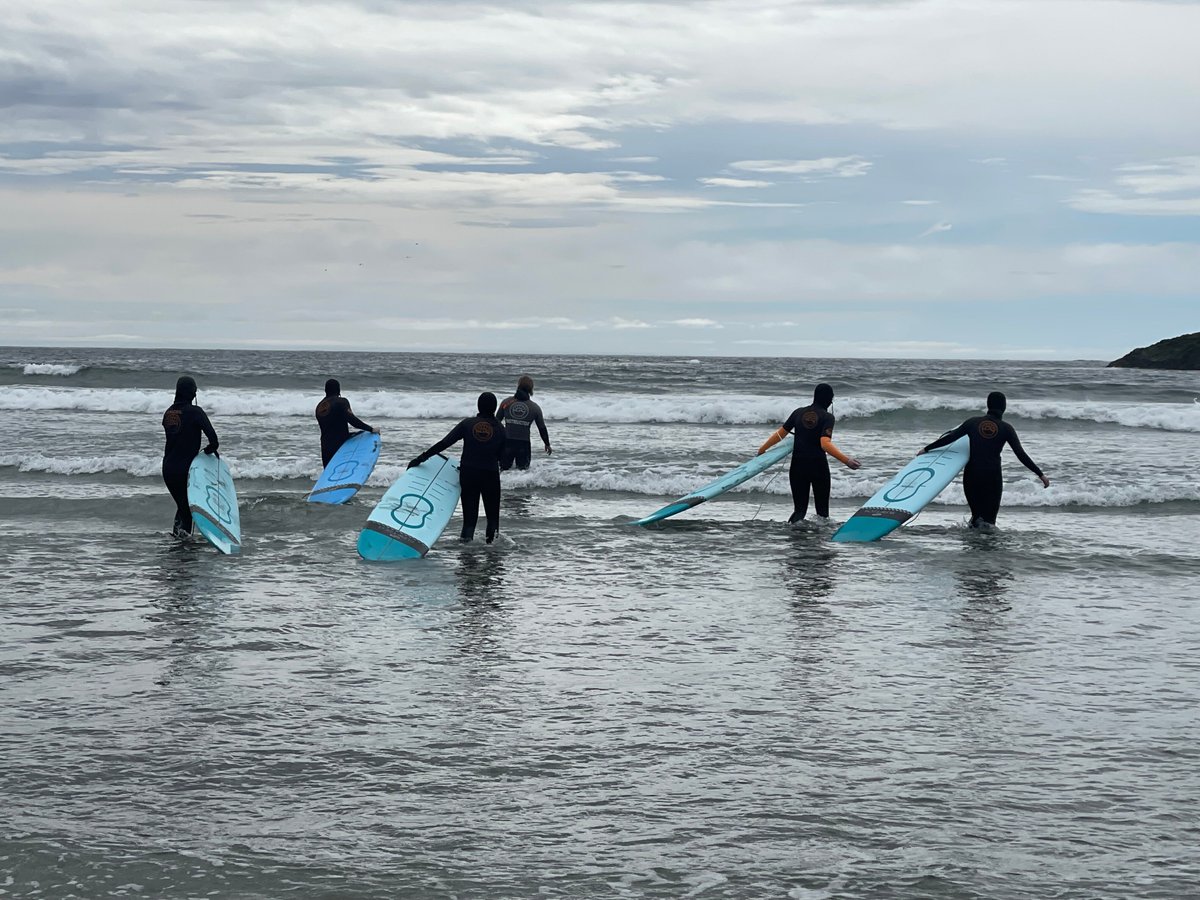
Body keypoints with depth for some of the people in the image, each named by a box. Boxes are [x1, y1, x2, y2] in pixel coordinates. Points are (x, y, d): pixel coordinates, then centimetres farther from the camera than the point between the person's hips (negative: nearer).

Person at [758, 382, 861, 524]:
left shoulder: (798, 413, 5)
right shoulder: (828, 417, -7)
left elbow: (780, 434, 11)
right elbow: (825, 444, -20)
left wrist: (762, 449, 24)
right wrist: (846, 460, -24)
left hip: (798, 466, 3)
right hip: (819, 465, -3)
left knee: (799, 509, 5)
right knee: (822, 510, 10)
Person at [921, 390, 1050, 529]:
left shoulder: (973, 422, 4)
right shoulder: (1006, 428, 0)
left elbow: (950, 438, 5)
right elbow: (1021, 455, -4)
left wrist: (927, 449, 17)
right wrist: (1041, 475, 0)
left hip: (971, 476, 2)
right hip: (992, 477, -2)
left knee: (977, 513, 18)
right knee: (989, 517, 6)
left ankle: (975, 523, -19)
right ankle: (986, 526, -31)